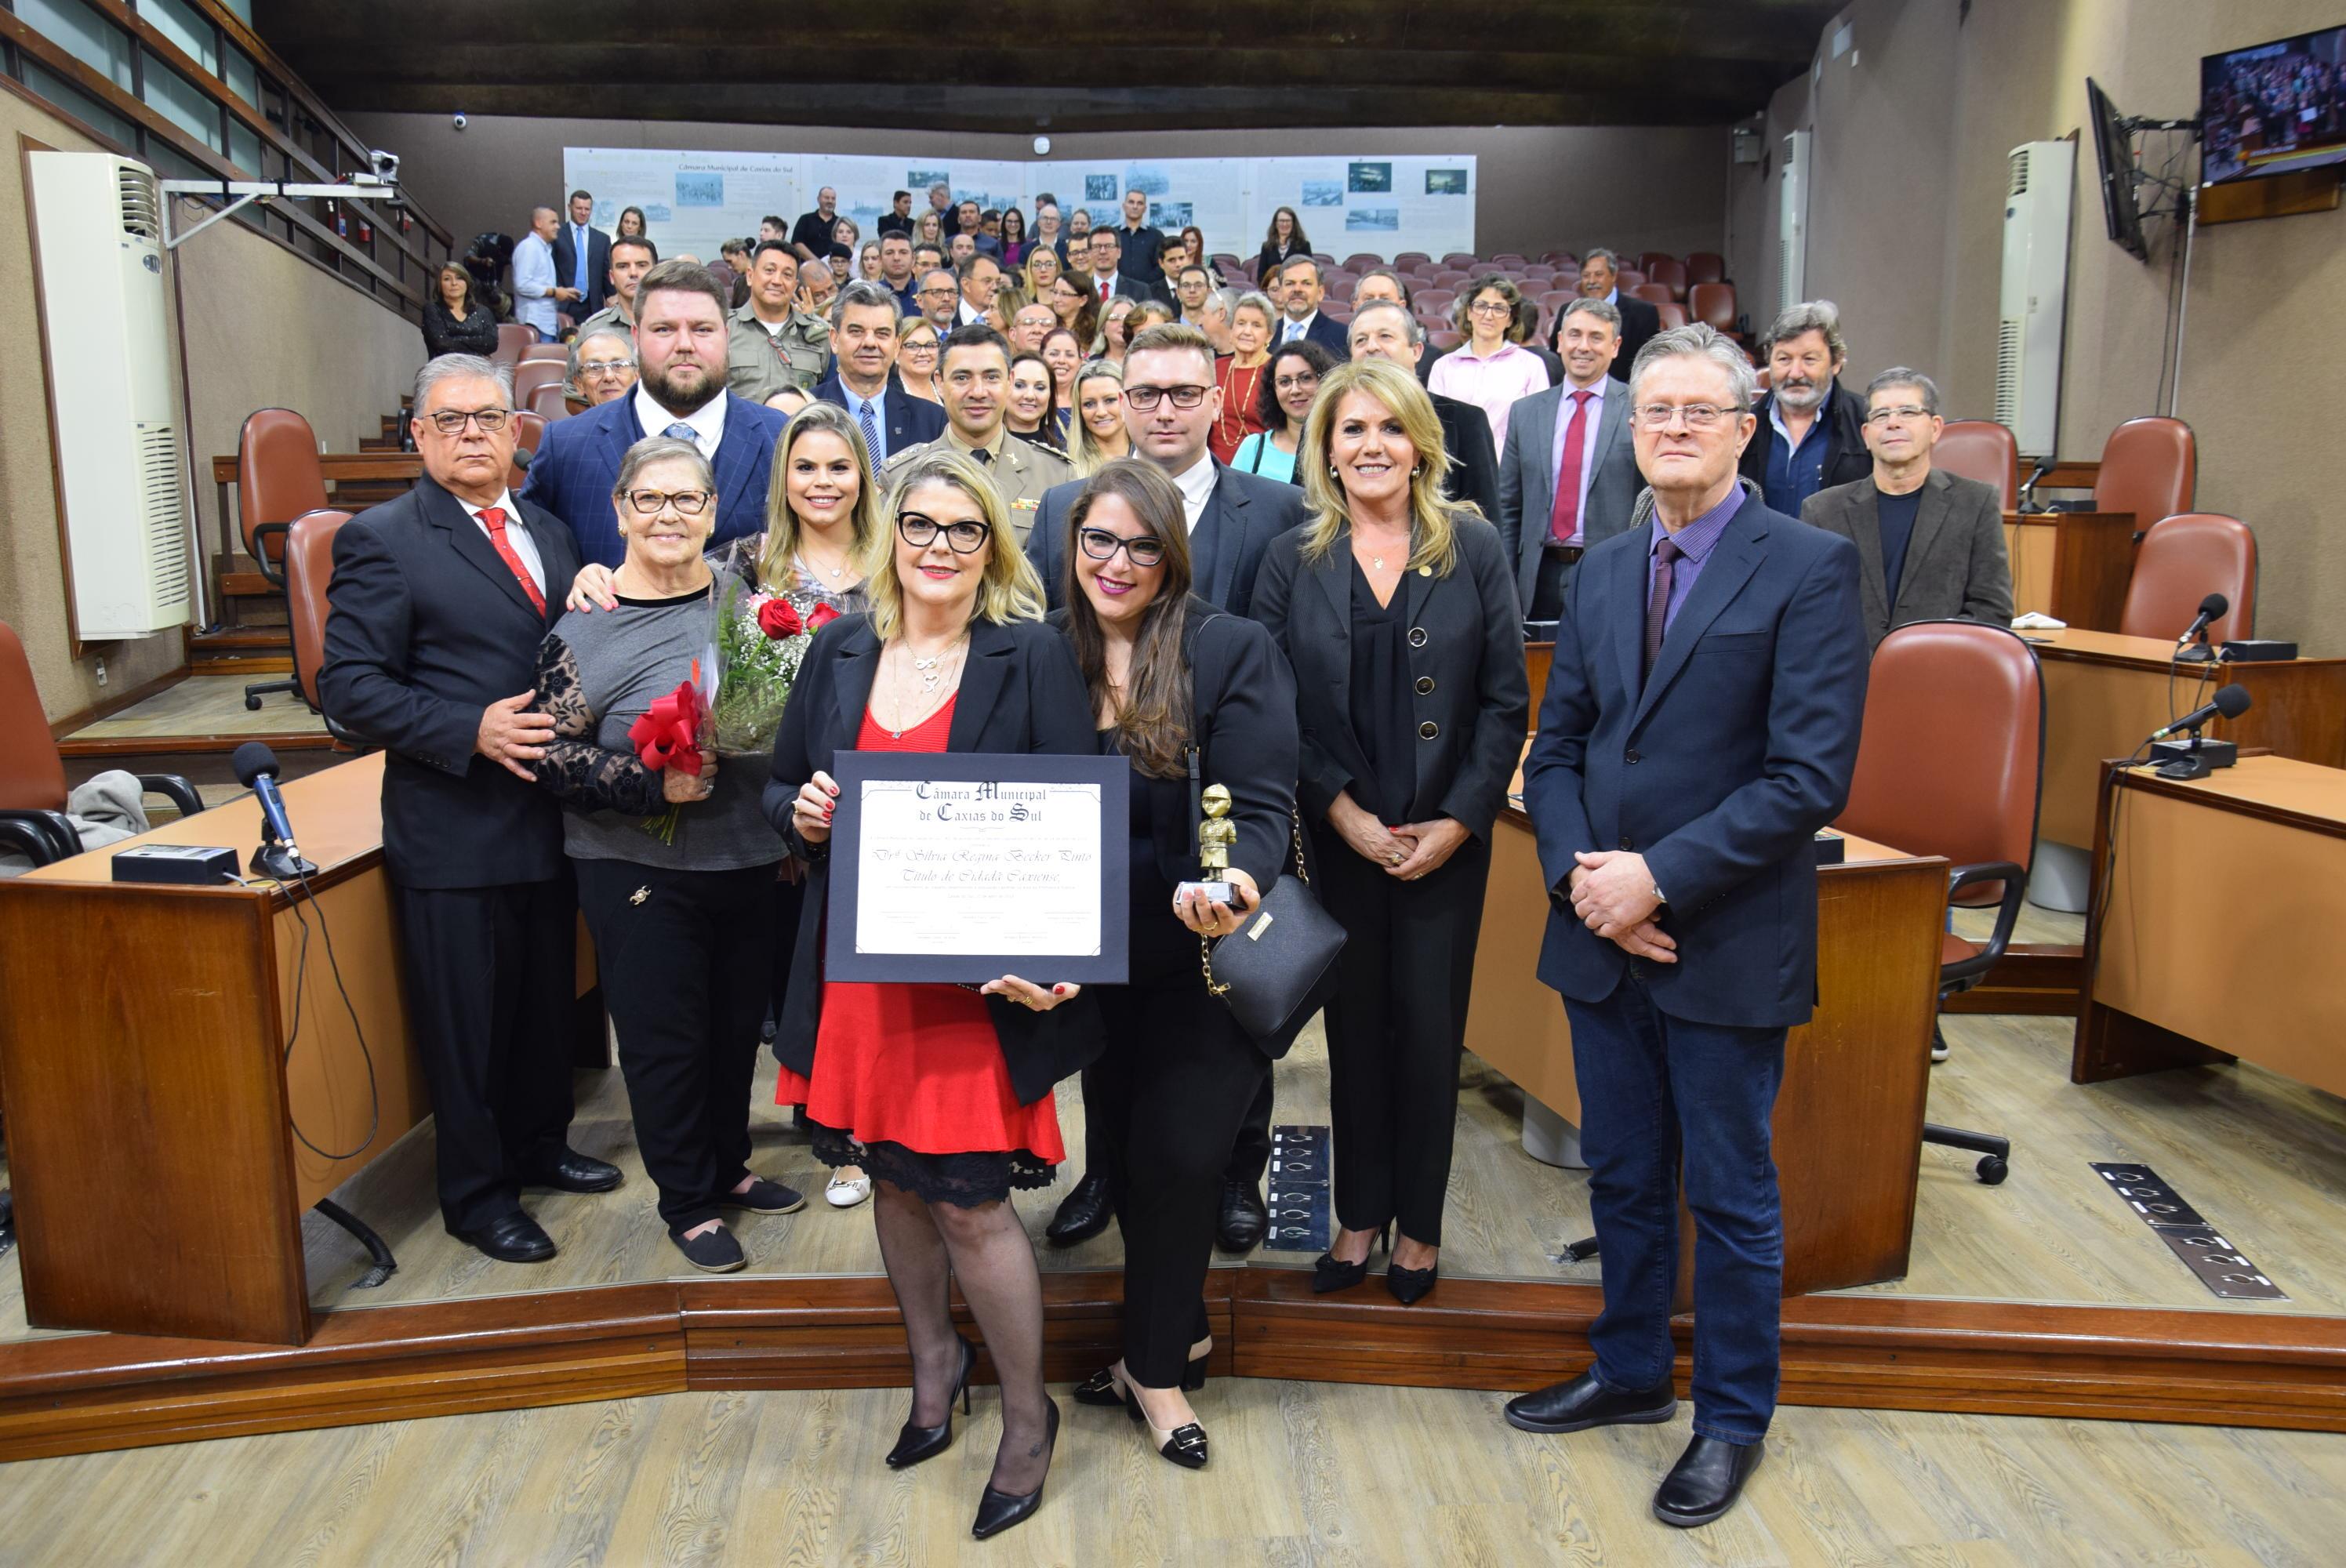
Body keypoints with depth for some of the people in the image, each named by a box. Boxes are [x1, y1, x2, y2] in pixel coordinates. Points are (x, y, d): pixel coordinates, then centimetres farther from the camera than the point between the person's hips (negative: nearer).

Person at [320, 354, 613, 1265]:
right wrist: (471, 731, -22)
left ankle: (537, 1147, 39)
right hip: (454, 832, -6)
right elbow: (350, 684, -13)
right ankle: (476, 1195, 23)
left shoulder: (547, 531, 12)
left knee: (547, 1002, 19)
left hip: (549, 817, 6)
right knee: (467, 1020, 6)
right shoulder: (383, 539, -8)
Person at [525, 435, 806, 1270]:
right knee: (664, 1036, 6)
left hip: (749, 857, 4)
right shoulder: (586, 626, -8)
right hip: (639, 868, -4)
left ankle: (728, 1166, 37)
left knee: (738, 1022, 16)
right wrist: (653, 783, -22)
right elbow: (552, 754, -10)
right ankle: (688, 1200, 25)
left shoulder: (745, 598, 3)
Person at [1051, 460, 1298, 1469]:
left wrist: (1234, 884, -38)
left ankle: (1156, 1365, 23)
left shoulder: (1232, 651, -10)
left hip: (1201, 958, -4)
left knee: (1175, 1154, -2)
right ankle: (1176, 1331, 39)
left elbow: (1259, 807, -16)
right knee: (1119, 1152, 14)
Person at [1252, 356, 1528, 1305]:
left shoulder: (1474, 549, 0)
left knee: (1430, 1030, 7)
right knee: (1354, 1029, 11)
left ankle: (1420, 1225, 25)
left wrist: (1459, 820, -9)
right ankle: (1360, 1216, 27)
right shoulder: (1293, 560, 2)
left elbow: (1507, 701, -2)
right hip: (1336, 838, 1)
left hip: (1447, 842, -1)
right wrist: (1343, 812, -10)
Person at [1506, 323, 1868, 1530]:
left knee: (1730, 1196, 10)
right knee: (1622, 1178, 19)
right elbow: (1557, 746, 9)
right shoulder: (1601, 572, 9)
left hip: (1728, 948, -5)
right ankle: (1628, 1374, 39)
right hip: (1602, 935, 5)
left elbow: (1811, 773, -17)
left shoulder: (1809, 568, -10)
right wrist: (1579, 873, -8)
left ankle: (1733, 1419, 30)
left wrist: (1660, 877, -19)